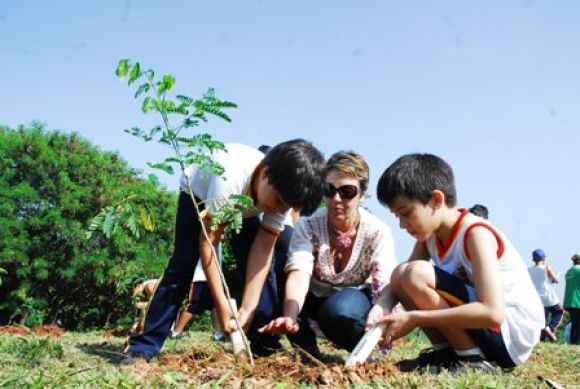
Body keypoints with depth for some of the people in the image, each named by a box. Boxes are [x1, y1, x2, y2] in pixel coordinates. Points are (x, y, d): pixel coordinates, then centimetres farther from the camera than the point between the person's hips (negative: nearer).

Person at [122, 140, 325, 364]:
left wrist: (247, 309, -33)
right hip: (198, 193, -4)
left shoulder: (283, 191, -30)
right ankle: (144, 347, -11)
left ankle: (267, 345, -3)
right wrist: (222, 305, -39)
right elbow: (207, 243, -38)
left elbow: (263, 250, -27)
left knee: (262, 266, -12)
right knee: (182, 266, -16)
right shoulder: (230, 178, -45)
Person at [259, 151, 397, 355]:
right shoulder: (308, 225, -19)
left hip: (357, 301, -2)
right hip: (315, 300, 2)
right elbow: (298, 274, -35)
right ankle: (306, 348, -8)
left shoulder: (378, 232, -20)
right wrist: (289, 317, -55)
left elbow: (385, 287, -28)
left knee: (340, 310, -39)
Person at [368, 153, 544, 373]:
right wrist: (381, 308, -22)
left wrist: (414, 318, -30)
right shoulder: (429, 234, 5)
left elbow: (493, 313, -32)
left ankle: (473, 359, -14)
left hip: (511, 336, -8)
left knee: (416, 274, -24)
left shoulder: (475, 234, -21)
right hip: (482, 327, 8)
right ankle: (445, 353, 1)